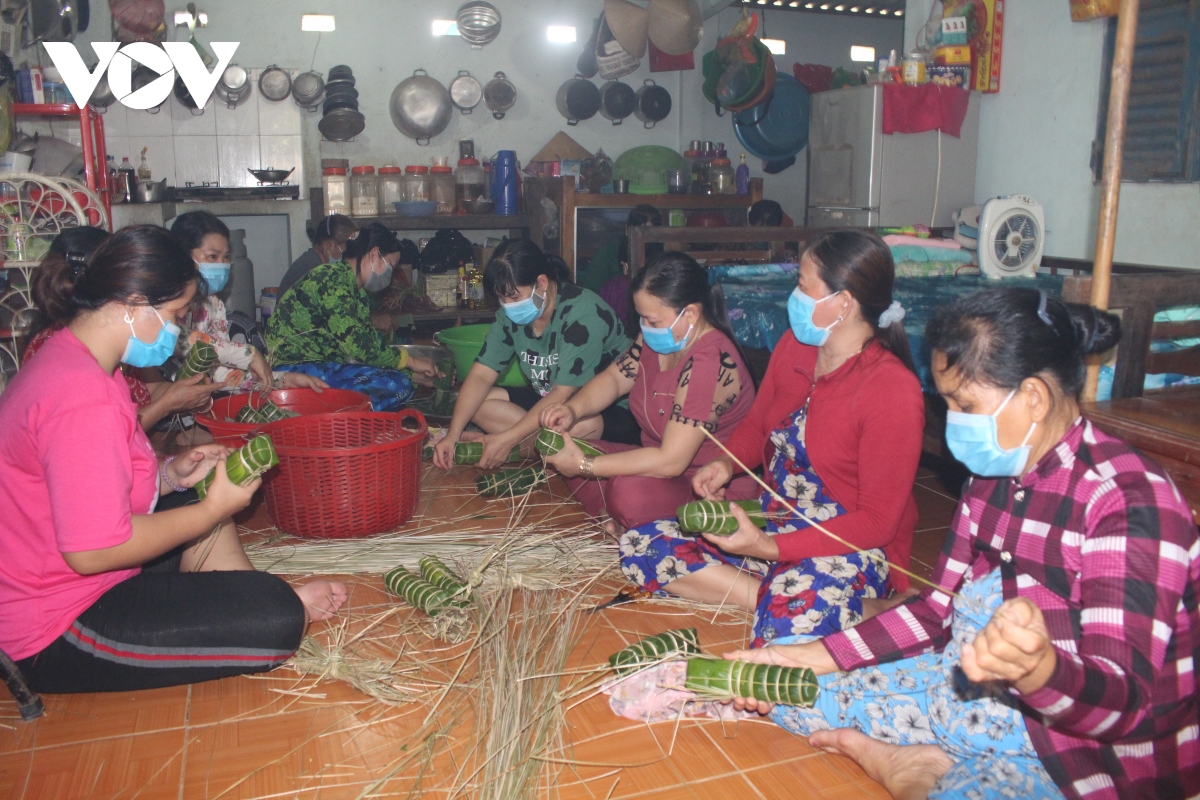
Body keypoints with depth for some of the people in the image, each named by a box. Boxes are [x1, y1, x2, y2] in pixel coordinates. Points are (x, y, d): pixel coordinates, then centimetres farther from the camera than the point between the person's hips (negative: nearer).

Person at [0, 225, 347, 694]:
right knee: (275, 620, -19)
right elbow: (92, 551, -28)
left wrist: (171, 474, 0)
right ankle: (290, 609, 12)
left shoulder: (71, 358, 7)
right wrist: (214, 509, -17)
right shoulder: (83, 395, -27)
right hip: (53, 635, -11)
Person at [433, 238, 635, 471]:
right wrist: (453, 435, -16)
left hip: (615, 408, -7)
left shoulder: (582, 313, -26)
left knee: (584, 425, -41)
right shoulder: (510, 314, -3)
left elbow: (564, 393, -27)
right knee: (476, 402, -7)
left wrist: (507, 439, -27)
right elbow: (481, 375, -5)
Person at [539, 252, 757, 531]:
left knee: (631, 492, -37)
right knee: (564, 456, 0)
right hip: (661, 461, 10)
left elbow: (670, 462, -31)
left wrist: (585, 465, -26)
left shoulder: (710, 362, -29)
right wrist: (573, 409, -10)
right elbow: (614, 378, 11)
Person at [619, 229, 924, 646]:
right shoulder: (793, 346, 1)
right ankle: (776, 597, -15)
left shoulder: (893, 390, -20)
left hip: (849, 549, -8)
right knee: (638, 546, -8)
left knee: (791, 621, -40)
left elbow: (877, 520, -19)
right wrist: (727, 463, -6)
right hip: (771, 524, 8)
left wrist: (769, 547, -27)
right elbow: (756, 425, 17)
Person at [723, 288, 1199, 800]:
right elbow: (940, 606, 9)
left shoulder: (1129, 502, -22)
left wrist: (1036, 669, -49)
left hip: (1096, 746, -7)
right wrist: (811, 657, -1)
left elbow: (1125, 704, -26)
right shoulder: (994, 476, 3)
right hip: (982, 694, 8)